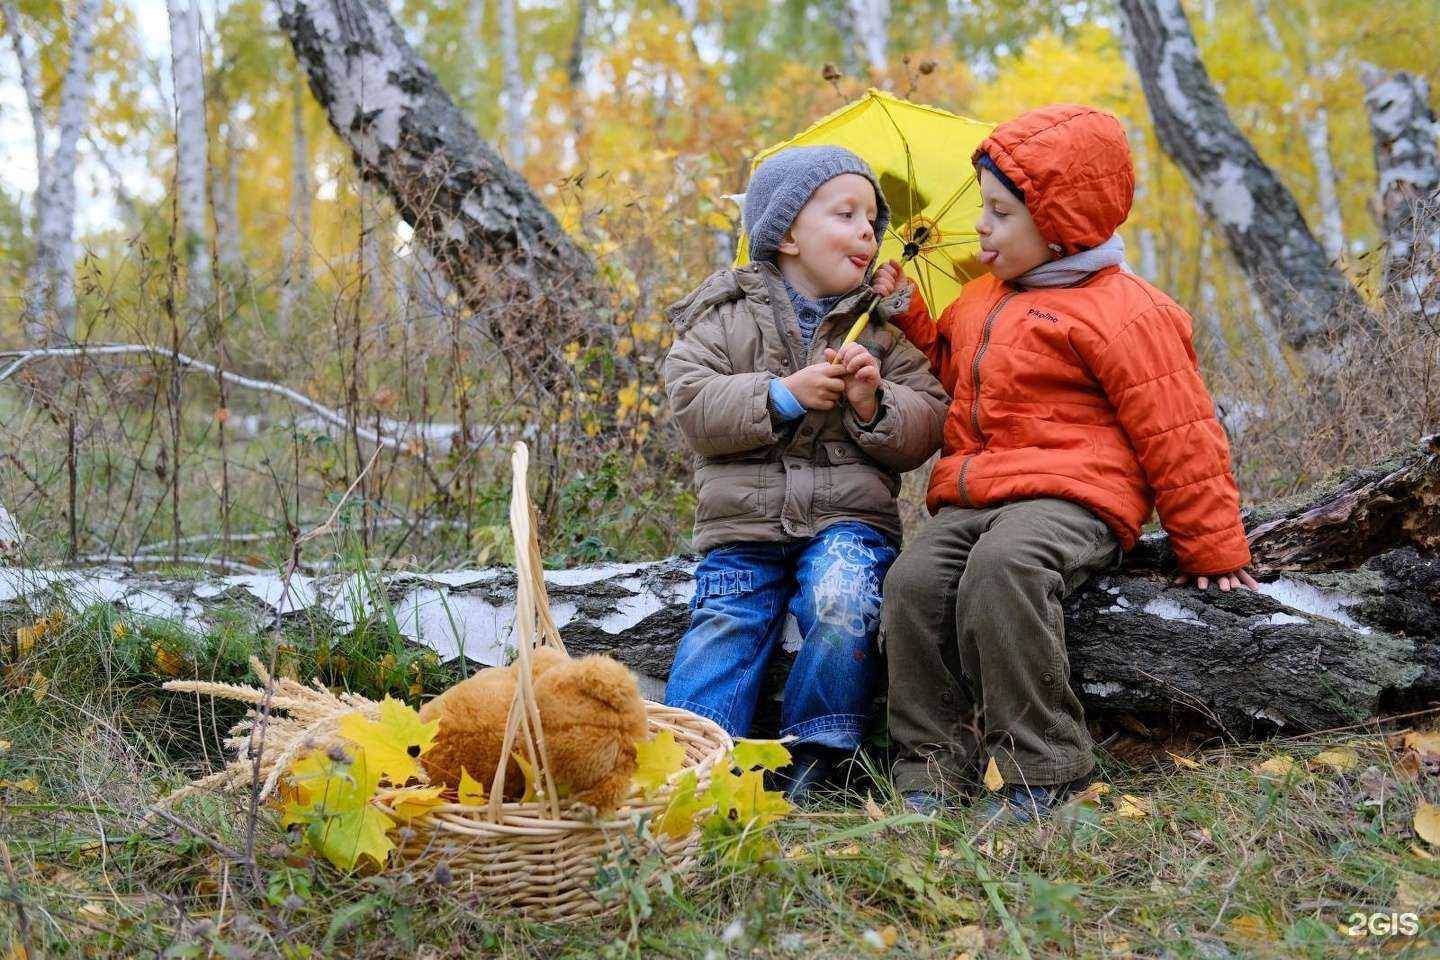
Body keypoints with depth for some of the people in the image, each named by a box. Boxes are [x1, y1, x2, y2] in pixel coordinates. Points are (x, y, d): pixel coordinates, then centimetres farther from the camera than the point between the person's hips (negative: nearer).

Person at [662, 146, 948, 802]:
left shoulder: (885, 323, 13)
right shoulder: (725, 314, 8)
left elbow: (925, 430, 8)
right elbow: (691, 404, -6)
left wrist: (874, 404, -13)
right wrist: (784, 396, -15)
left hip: (850, 517, 0)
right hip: (741, 524, 1)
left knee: (839, 603, -27)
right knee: (723, 629, -18)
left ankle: (816, 759, -11)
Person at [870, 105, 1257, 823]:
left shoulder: (1121, 313, -5)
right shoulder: (983, 297, 20)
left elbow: (1181, 439, -4)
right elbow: (953, 366, 38)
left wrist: (1215, 550, 0)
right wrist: (907, 310, 21)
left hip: (1068, 499, -7)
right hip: (969, 498, 7)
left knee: (1001, 569, -37)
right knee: (912, 583, -20)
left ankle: (1041, 768, -26)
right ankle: (933, 767, -11)